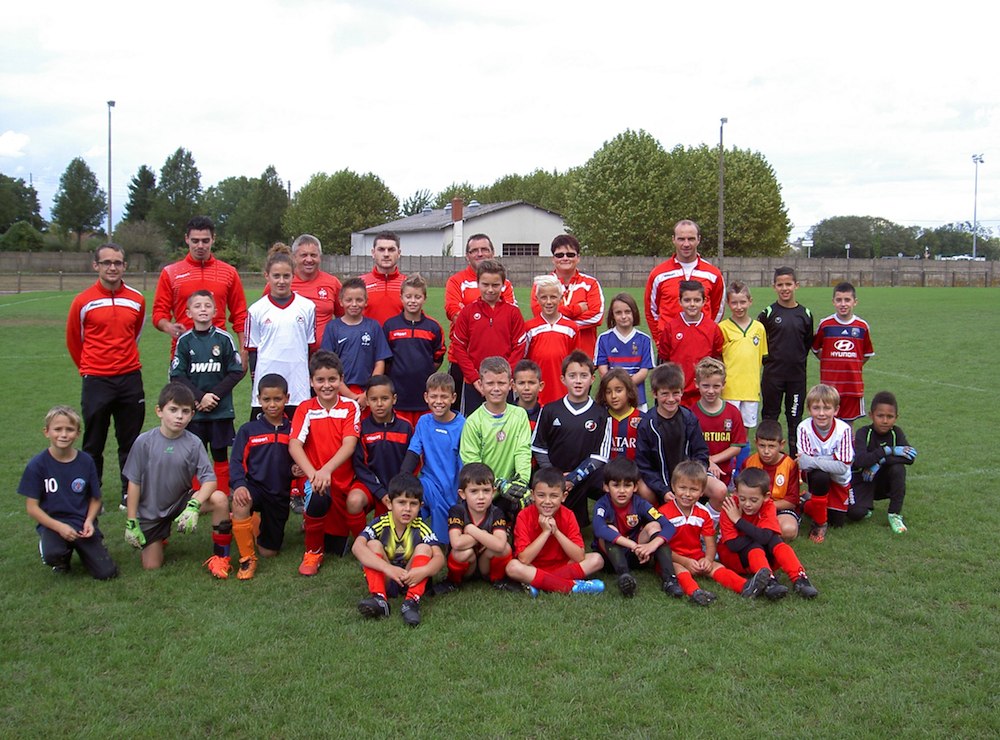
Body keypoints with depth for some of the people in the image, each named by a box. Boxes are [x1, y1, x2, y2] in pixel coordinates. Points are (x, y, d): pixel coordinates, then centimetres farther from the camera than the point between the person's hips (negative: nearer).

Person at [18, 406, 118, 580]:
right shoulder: (37, 465, -9)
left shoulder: (86, 461, -4)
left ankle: (78, 547, 21)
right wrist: (59, 527, -20)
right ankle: (64, 554, 4)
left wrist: (89, 520, -14)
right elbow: (31, 507, -8)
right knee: (53, 555, -35)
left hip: (82, 523, 2)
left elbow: (95, 498, 5)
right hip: (52, 522, -2)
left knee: (107, 573, -9)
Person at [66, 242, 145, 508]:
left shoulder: (137, 300, 2)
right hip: (96, 381, -2)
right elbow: (74, 341, 8)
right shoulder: (83, 302, -5)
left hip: (130, 379, 2)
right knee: (93, 445, 7)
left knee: (131, 442, 9)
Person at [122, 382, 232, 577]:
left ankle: (220, 557, -10)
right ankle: (158, 538, 34)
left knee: (220, 499, -27)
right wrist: (131, 522, -7)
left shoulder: (194, 444, -13)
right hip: (150, 511, 0)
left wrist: (194, 506, -35)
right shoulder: (144, 442, -15)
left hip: (181, 501, 0)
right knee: (151, 567, -1)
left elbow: (209, 480, -18)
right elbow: (134, 482, -8)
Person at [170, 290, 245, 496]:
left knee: (221, 456, 7)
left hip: (221, 409, 0)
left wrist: (214, 395, -11)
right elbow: (177, 375, -3)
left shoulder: (224, 339, -2)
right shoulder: (184, 340, -1)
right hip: (192, 409, 0)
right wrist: (200, 396, -13)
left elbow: (236, 372, -2)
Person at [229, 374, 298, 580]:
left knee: (269, 552, 7)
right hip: (255, 486, -2)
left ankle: (257, 521, 42)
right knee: (240, 503, -39)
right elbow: (236, 462, -7)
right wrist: (239, 484, -25)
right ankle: (247, 559, -19)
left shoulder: (292, 430, 2)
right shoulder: (248, 430, -2)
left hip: (280, 494, 2)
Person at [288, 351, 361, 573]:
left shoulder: (350, 407, -3)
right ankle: (313, 552, -10)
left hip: (344, 481, 1)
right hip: (317, 478, -1)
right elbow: (294, 444, -15)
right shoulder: (305, 409, -1)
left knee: (337, 549, 0)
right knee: (318, 497, -36)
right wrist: (312, 473, -33)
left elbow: (349, 444, -15)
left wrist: (326, 470, -33)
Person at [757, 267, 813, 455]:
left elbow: (808, 343, 14)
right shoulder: (768, 313, -3)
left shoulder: (805, 314, 3)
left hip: (797, 374, 2)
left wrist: (798, 359, 6)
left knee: (795, 417, 9)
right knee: (770, 415, 7)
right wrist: (768, 358, -2)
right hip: (773, 374, -2)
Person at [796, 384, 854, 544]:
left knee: (837, 522, 2)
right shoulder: (804, 428, -25)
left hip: (838, 479, 2)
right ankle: (819, 523, -14)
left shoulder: (843, 429, -26)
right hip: (816, 476, -1)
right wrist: (832, 459, -40)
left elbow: (843, 466, -29)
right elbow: (804, 464, -28)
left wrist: (812, 461, -38)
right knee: (820, 476, -36)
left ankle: (808, 506, 34)